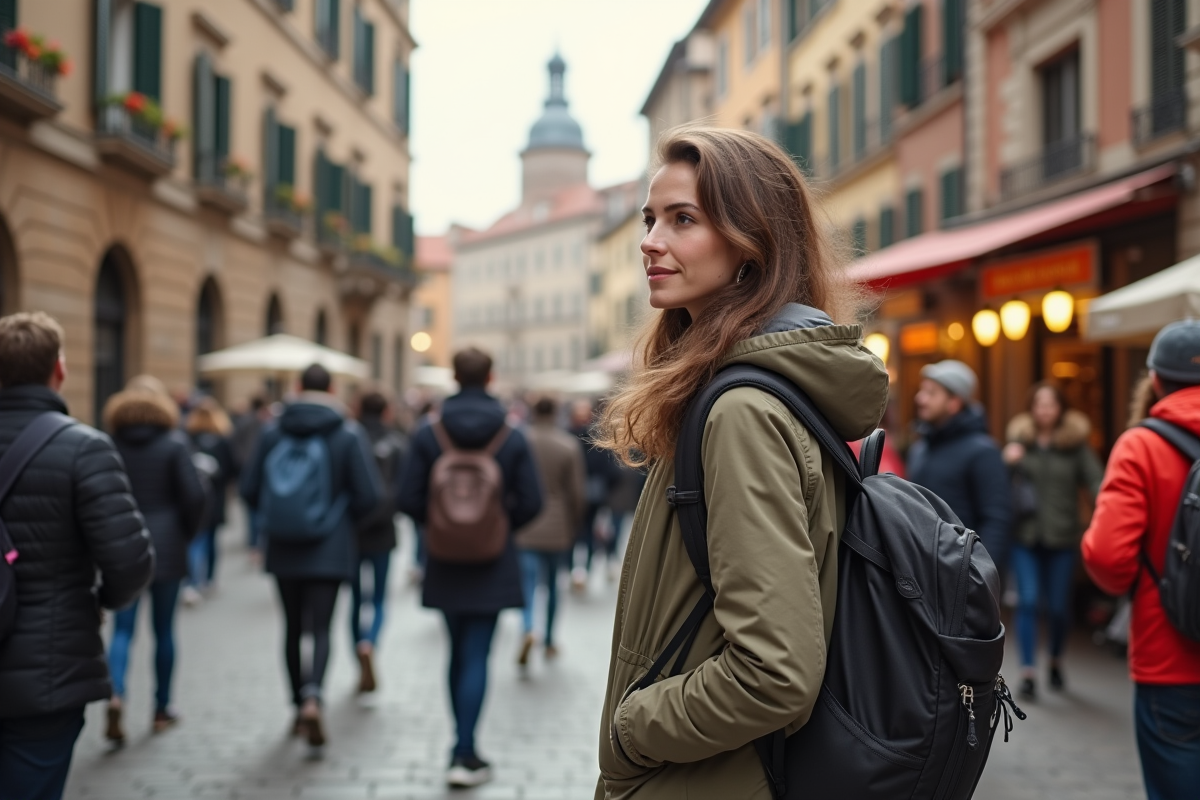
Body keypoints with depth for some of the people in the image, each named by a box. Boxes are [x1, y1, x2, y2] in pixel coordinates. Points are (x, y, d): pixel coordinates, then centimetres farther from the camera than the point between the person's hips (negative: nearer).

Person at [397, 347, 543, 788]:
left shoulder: (427, 435, -6)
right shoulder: (513, 438, -7)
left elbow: (408, 499, -8)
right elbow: (530, 503, -8)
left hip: (445, 563, 2)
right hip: (492, 566, -2)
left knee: (459, 652, 17)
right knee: (476, 656, 1)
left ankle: (463, 744, 26)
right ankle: (465, 754, -2)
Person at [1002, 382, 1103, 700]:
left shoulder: (1076, 444, 2)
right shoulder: (1018, 439, 5)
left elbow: (1095, 480, -8)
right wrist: (1007, 463, -11)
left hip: (1062, 538, 0)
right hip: (1024, 535, 0)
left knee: (1059, 605, 8)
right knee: (1028, 601, -7)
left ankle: (1056, 662, 32)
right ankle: (1028, 672, -3)